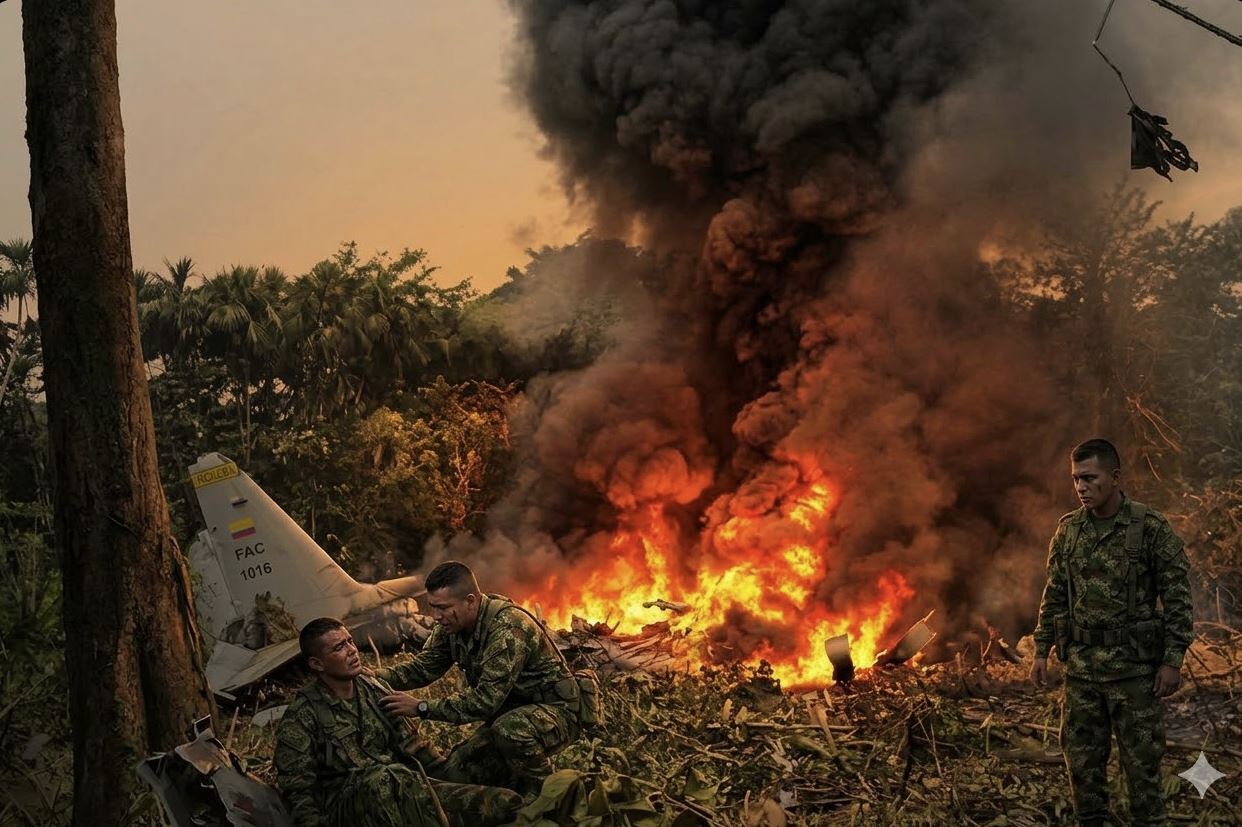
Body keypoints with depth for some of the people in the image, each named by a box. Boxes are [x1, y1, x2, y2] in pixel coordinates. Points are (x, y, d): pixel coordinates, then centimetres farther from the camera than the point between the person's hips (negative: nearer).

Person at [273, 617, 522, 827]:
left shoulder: (374, 689, 13)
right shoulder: (301, 718, -5)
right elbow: (298, 791, -7)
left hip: (404, 790, 5)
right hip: (346, 805, -5)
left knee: (507, 803, -12)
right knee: (382, 778, -42)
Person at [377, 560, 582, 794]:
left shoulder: (509, 628, -31)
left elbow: (486, 699, -34)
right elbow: (424, 666, 1)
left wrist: (421, 707, -33)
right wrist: (376, 677, -17)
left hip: (555, 710, -8)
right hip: (508, 714, 8)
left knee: (510, 729, -39)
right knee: (451, 775, -5)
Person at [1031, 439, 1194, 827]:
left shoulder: (1151, 528, -8)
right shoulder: (1068, 530, 5)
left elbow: (1178, 598, -8)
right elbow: (1054, 596, 12)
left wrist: (1173, 660, -12)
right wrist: (1041, 651, 8)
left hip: (1135, 666, -4)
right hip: (1081, 665, 4)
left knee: (1141, 758, 3)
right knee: (1081, 756, 10)